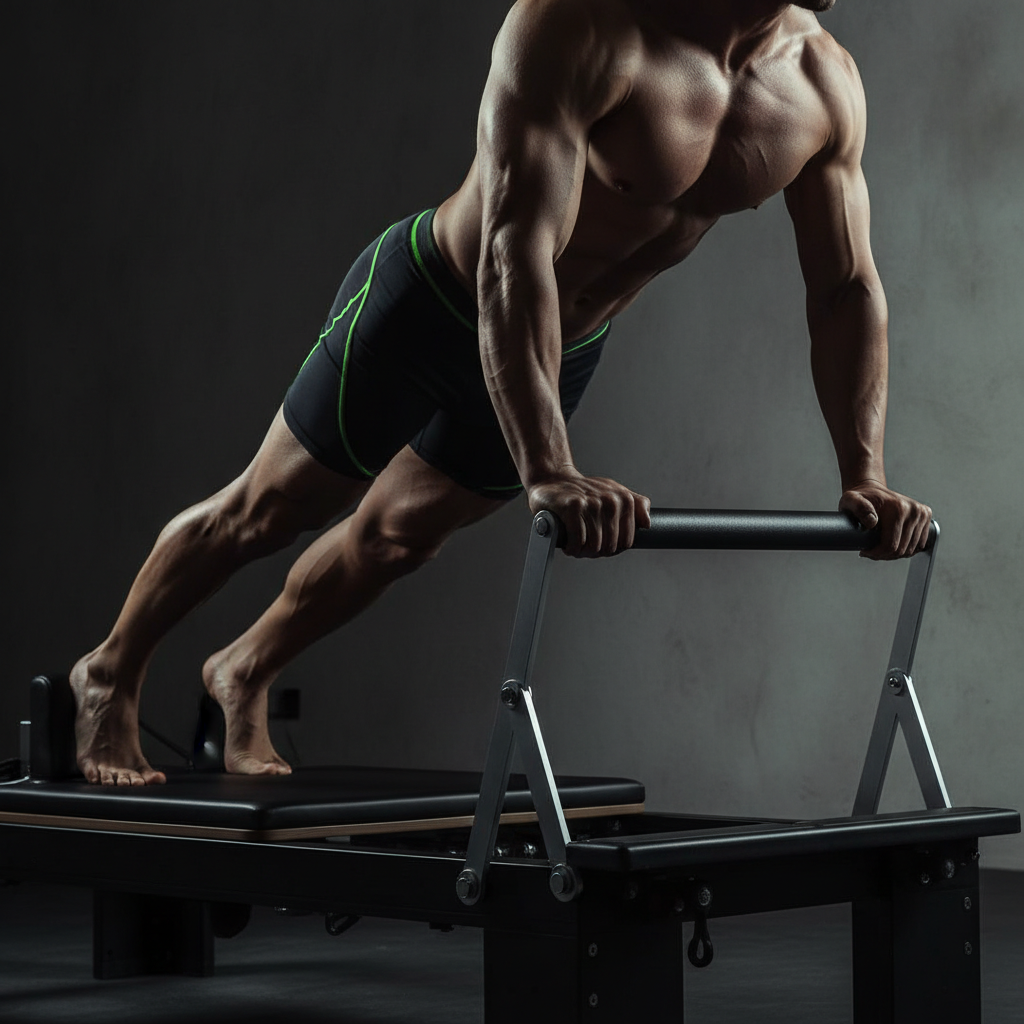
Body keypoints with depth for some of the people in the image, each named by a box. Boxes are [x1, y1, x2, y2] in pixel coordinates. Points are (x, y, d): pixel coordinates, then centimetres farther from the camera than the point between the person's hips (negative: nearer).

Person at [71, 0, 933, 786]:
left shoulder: (824, 83, -17)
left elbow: (848, 288, -9)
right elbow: (515, 250, -44)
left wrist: (864, 478, -18)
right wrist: (547, 471, -53)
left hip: (566, 352, 6)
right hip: (429, 303, -6)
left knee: (400, 536, 21)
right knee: (265, 513, 10)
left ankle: (245, 674, 47)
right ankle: (112, 675, 34)